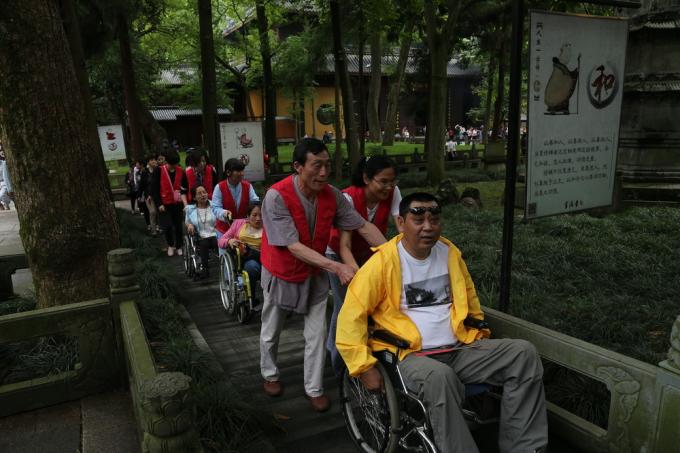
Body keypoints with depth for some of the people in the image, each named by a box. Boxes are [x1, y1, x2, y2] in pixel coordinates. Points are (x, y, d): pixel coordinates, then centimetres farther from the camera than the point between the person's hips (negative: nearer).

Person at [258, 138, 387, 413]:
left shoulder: (332, 195, -15)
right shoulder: (277, 196, -30)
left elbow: (363, 226, -11)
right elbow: (294, 246, -33)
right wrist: (336, 267, -41)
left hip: (315, 275, 3)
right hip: (282, 275, -3)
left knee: (317, 335, 6)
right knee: (271, 332, 18)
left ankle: (314, 389, 26)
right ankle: (270, 374, 45)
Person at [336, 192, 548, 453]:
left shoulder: (449, 252, 9)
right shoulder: (383, 261, -9)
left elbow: (469, 296, 27)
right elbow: (351, 316, -11)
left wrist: (480, 334, 22)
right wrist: (365, 367, -16)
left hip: (460, 349, 6)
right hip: (410, 355, -6)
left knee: (523, 353, -10)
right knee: (439, 377, -39)